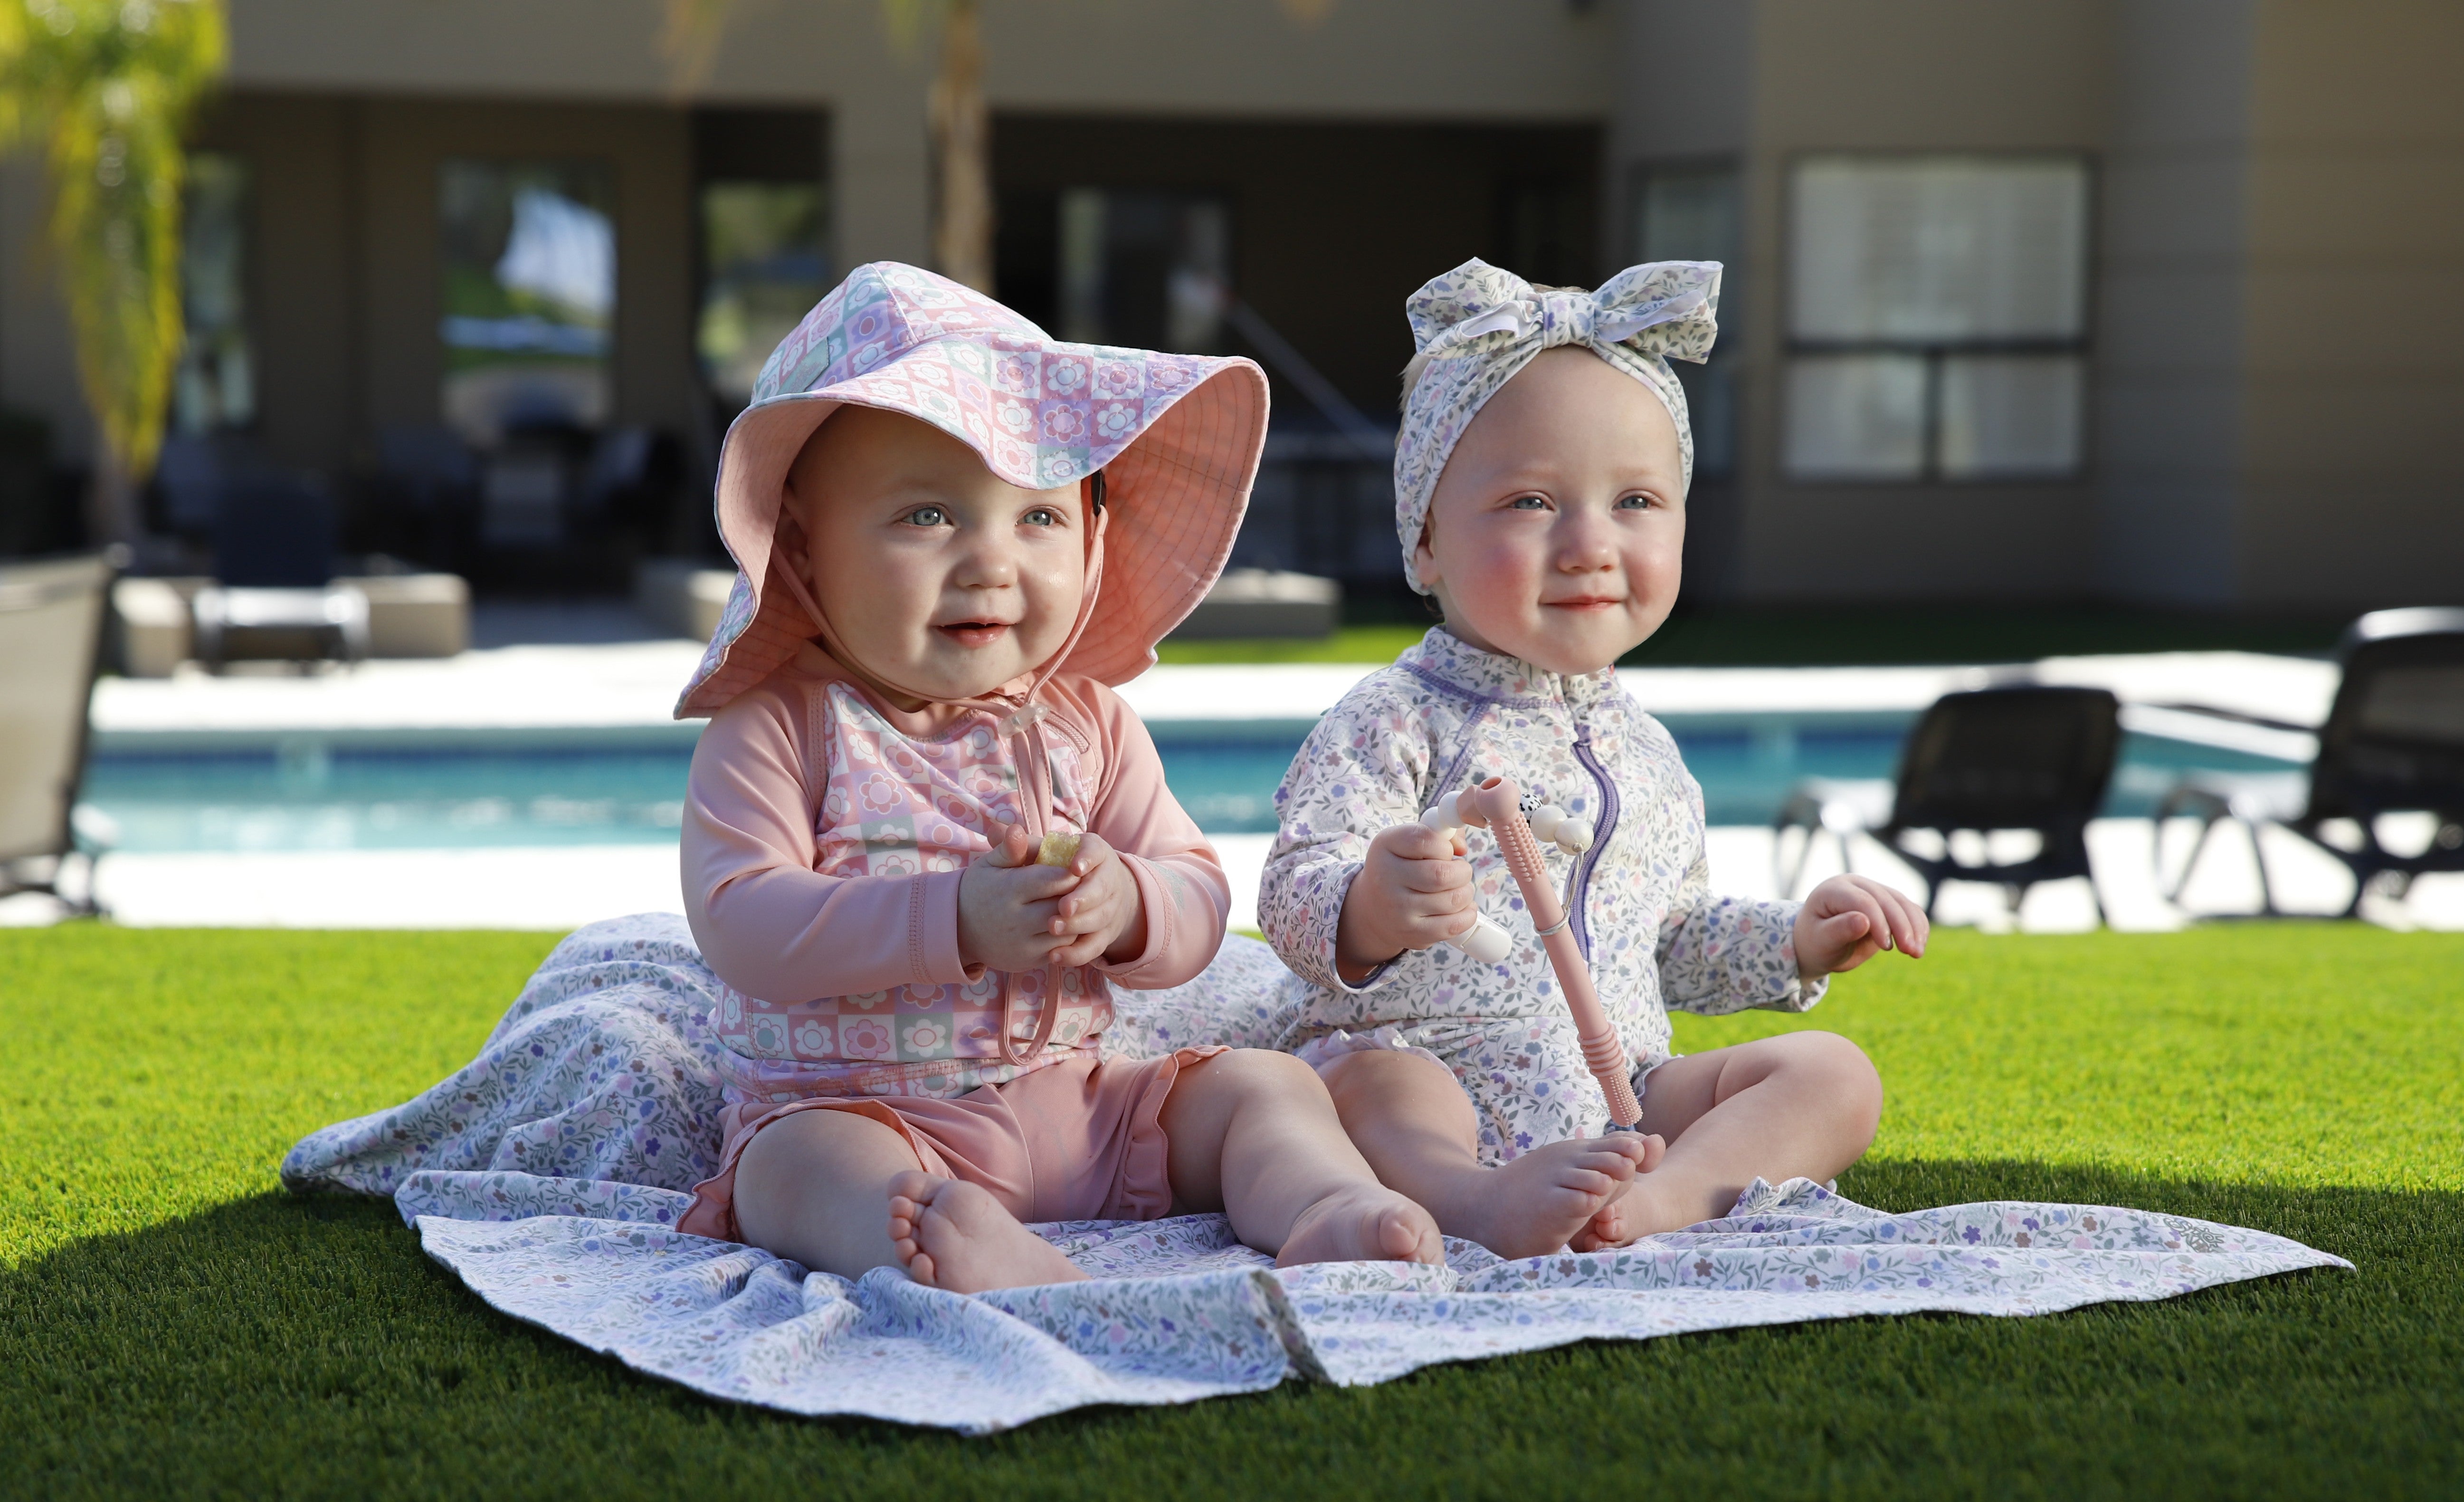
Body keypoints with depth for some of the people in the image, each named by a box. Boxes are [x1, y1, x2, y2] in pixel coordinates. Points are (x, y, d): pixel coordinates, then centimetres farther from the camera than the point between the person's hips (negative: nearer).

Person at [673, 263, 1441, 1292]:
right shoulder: (778, 727, -8)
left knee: (1265, 1084, -3)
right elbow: (740, 924, -20)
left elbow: (1197, 901, 3)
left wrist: (1128, 906, -23)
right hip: (849, 1112, -5)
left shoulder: (1088, 722, 6)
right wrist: (955, 921, -31)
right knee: (806, 1164, -36)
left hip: (1074, 1110, 6)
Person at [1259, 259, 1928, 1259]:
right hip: (1435, 1082, -7)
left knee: (1833, 1074, -9)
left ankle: (1662, 1196, -36)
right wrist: (1375, 910, -38)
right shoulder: (1397, 725, -4)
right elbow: (1295, 904, -16)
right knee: (1373, 1079, -36)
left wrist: (1796, 942, 17)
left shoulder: (1643, 751, 18)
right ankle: (1481, 1206, -66)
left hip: (1622, 1100, 7)